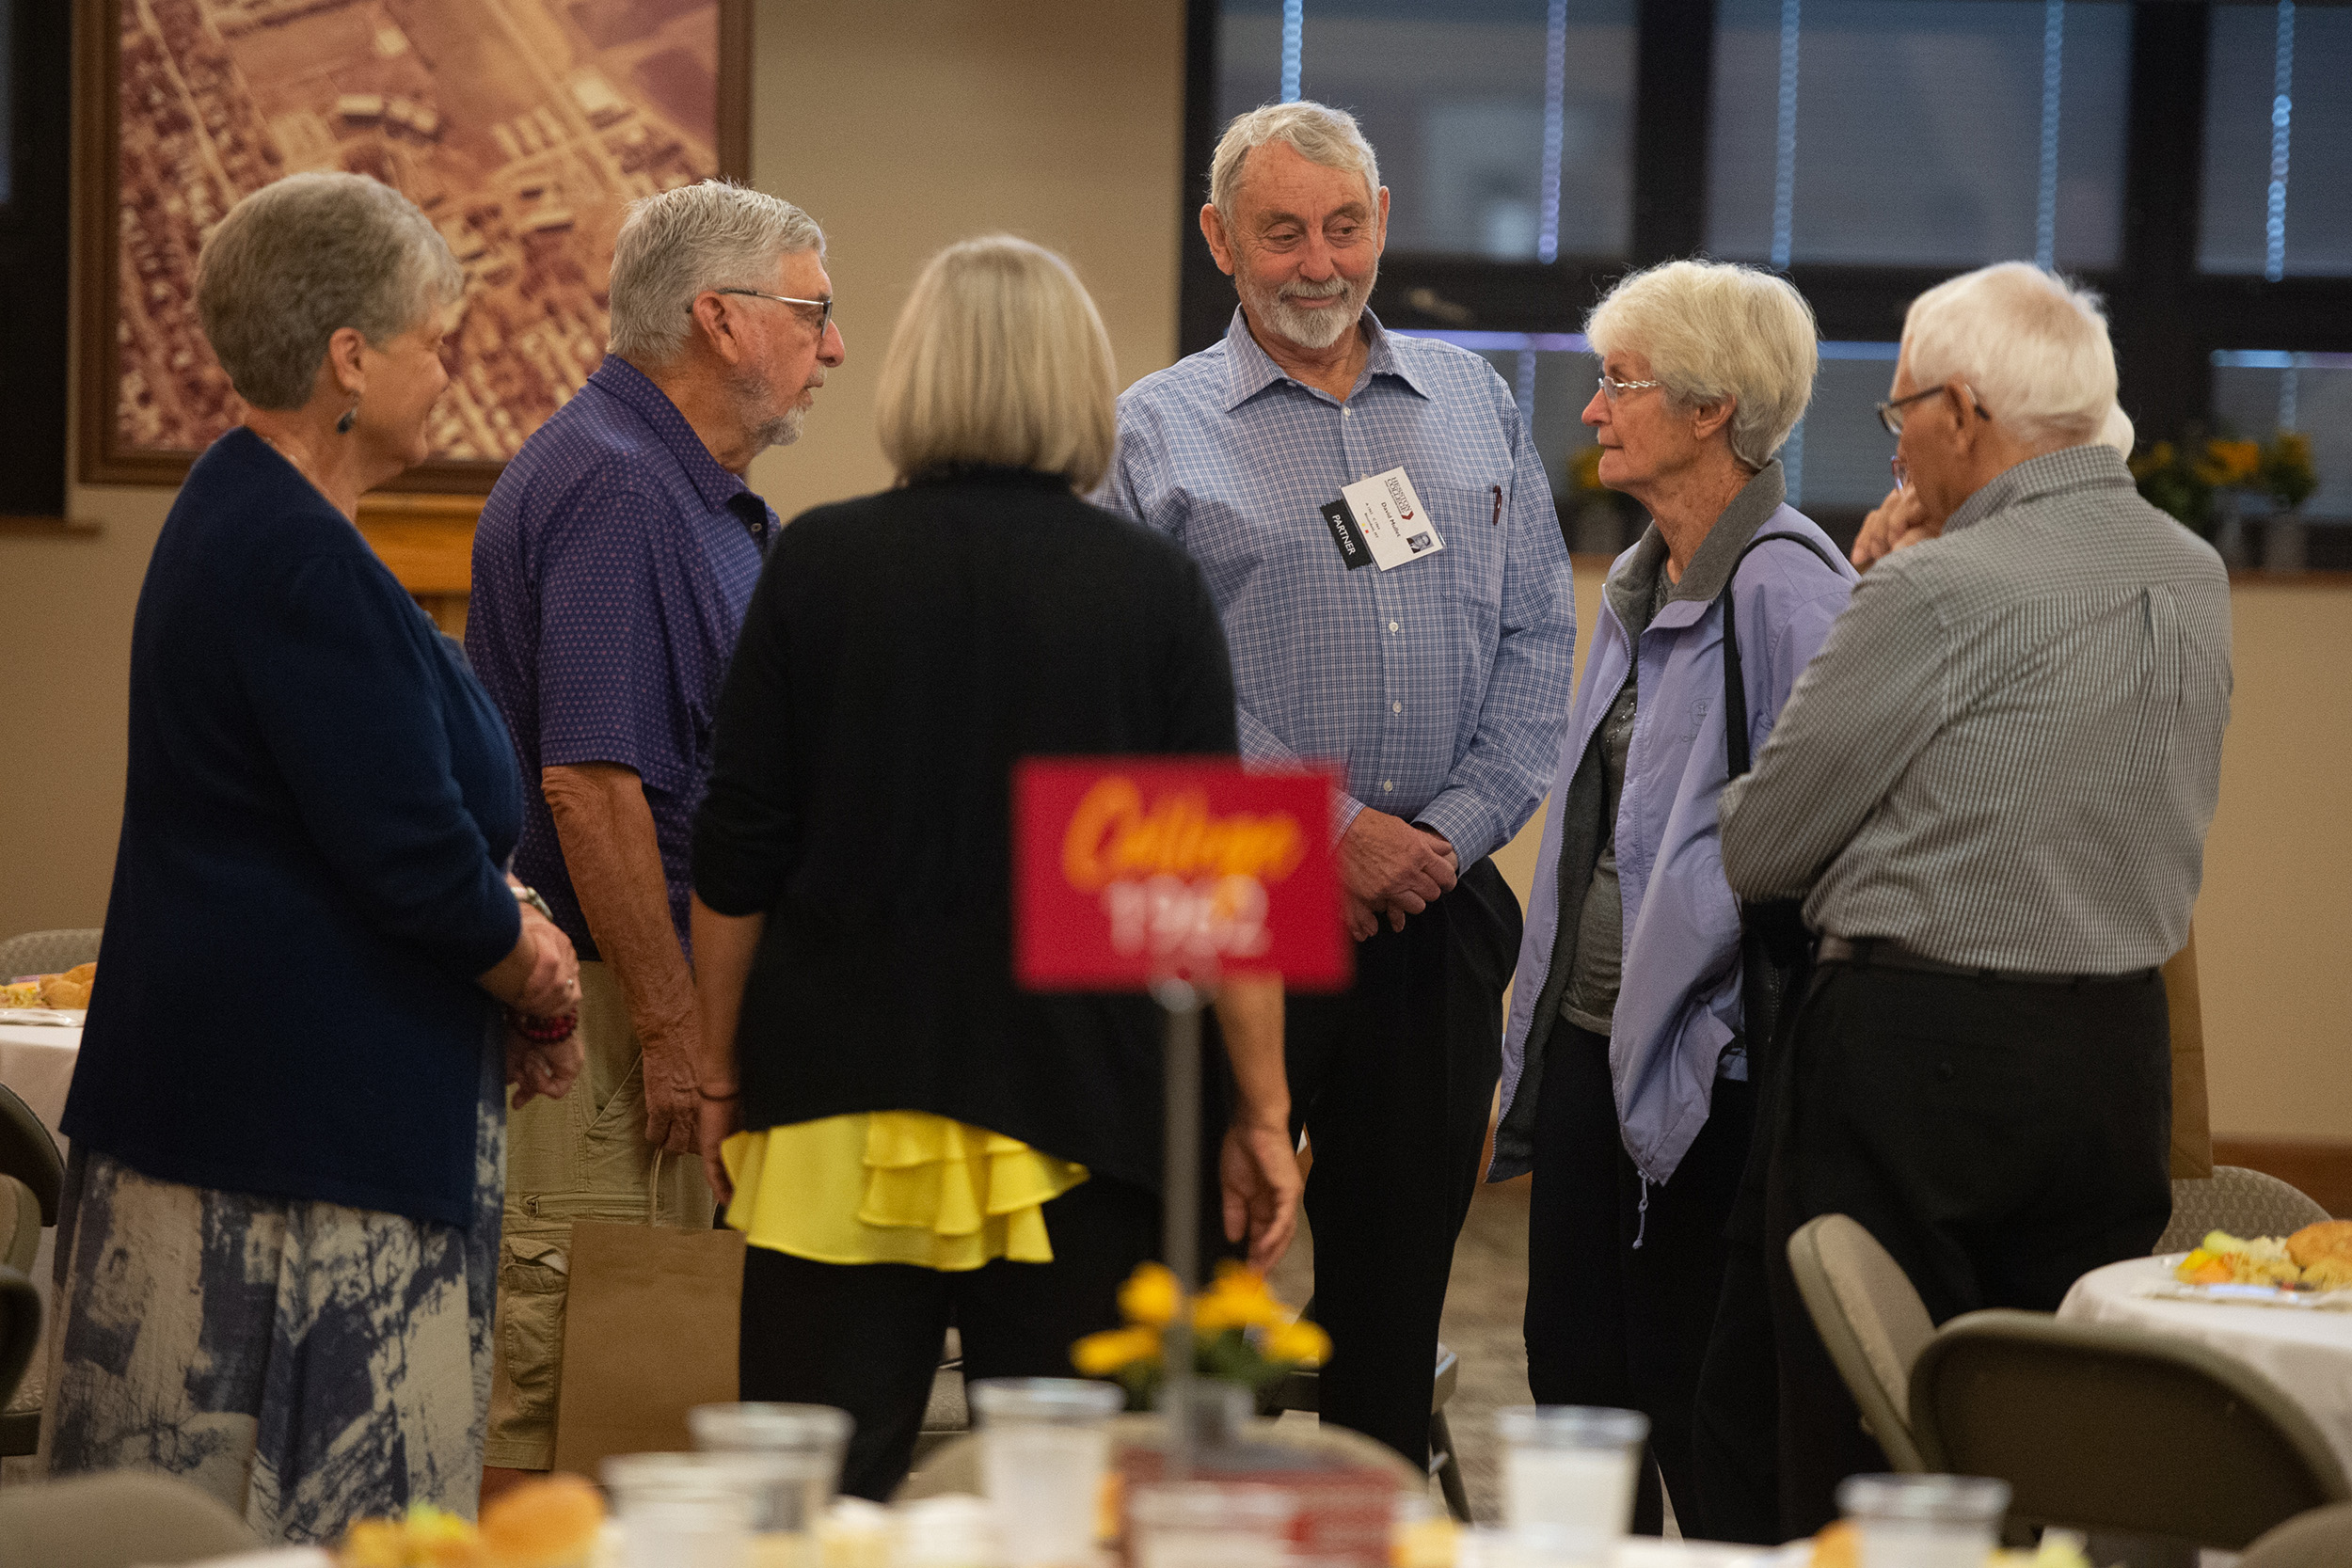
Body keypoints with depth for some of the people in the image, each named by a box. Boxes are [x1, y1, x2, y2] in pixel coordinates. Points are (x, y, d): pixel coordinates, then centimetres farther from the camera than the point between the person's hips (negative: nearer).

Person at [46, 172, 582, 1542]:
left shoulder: (241, 516, 15)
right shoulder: (305, 566, -19)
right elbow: (412, 863, -22)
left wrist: (507, 940, 6)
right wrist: (541, 985, -3)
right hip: (310, 1129, -11)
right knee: (325, 1515, -6)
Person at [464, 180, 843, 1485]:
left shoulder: (693, 492, 17)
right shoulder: (611, 485, -15)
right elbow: (587, 784, -22)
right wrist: (671, 1030, -21)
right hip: (605, 993, -10)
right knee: (562, 1387, -7)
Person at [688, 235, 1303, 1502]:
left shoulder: (817, 563, 0)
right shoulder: (1153, 589, -2)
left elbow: (736, 857, 1)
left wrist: (719, 1075, 12)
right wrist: (1262, 1113, 4)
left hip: (842, 1089, 1)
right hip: (1076, 1100, 0)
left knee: (819, 1489, 4)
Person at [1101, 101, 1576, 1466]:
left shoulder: (1474, 404, 13)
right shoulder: (1157, 432, 2)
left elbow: (1537, 641, 8)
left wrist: (1449, 833, -5)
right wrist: (1333, 829, -14)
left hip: (1435, 906, 3)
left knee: (1399, 1276, 8)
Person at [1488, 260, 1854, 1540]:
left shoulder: (1784, 588, -16)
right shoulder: (1641, 581, 14)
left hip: (1703, 1059, -9)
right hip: (1588, 1036, 9)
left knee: (1694, 1398, -1)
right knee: (1571, 1369, 13)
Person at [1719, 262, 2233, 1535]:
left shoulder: (1938, 593, -15)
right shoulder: (2194, 579, 8)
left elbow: (1756, 851, -8)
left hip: (1918, 1057, -7)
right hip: (2120, 1055, 7)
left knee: (1862, 1470, 0)